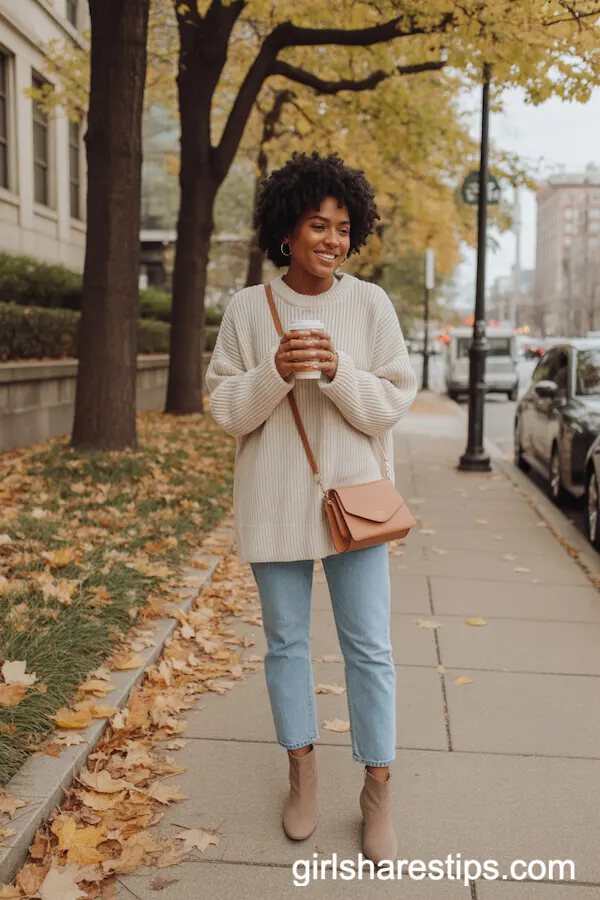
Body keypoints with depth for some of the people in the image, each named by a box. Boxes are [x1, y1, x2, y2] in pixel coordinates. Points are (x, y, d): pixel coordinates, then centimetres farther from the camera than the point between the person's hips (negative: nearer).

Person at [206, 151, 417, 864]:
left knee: (368, 647, 3)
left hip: (353, 496, -1)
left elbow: (392, 403, -3)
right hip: (274, 503, 1)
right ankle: (302, 772, 33)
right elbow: (225, 410, -2)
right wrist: (274, 371, -20)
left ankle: (377, 792, 20)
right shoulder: (247, 308, -2)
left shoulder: (370, 304, -3)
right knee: (285, 641, 13)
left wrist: (338, 372, -21)